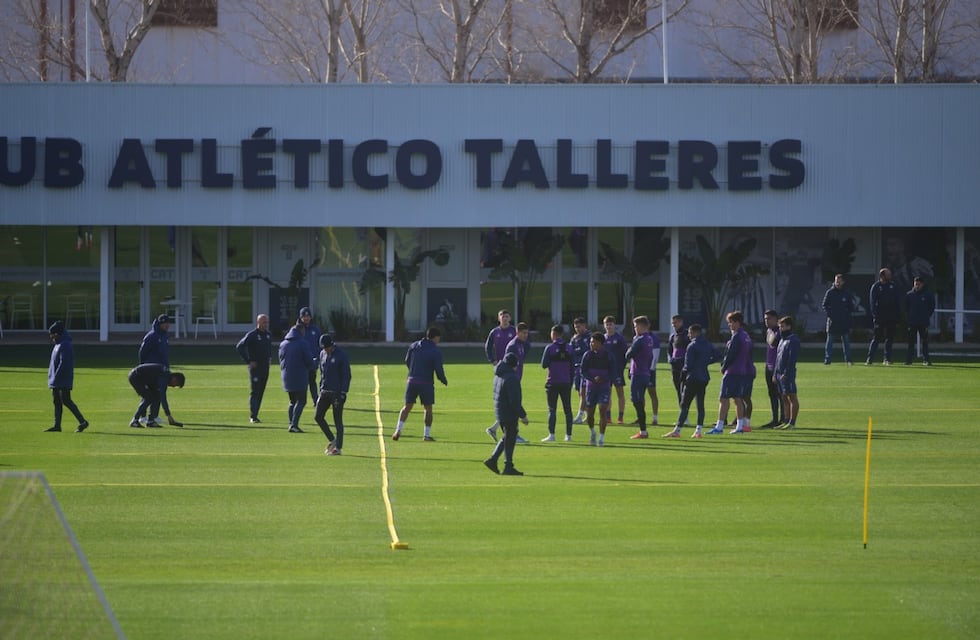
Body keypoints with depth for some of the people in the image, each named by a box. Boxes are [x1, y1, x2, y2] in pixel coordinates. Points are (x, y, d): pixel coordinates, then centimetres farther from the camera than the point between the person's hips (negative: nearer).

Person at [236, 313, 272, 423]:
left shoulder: (268, 335, 10)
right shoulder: (252, 335, -11)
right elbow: (239, 347, -13)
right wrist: (248, 361, -15)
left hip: (265, 366, 7)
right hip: (255, 366, -7)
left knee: (261, 392, 8)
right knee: (255, 391, -8)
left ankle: (254, 415, 15)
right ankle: (253, 416, -7)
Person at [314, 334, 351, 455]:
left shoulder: (341, 355, -10)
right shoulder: (323, 354, 10)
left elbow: (346, 375, -10)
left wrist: (343, 392, -16)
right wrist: (321, 389, 14)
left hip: (337, 392, -7)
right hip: (325, 391, 7)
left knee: (338, 420, -2)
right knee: (318, 416, 3)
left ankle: (338, 447, 3)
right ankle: (331, 440, 17)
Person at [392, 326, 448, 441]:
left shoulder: (414, 345, 6)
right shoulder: (436, 351, -9)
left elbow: (407, 361, 13)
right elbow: (439, 370, -10)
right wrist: (444, 381, 10)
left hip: (412, 380, 4)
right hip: (426, 383, -4)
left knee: (407, 407, 8)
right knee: (428, 409, 9)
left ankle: (398, 430, -6)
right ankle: (427, 434, 7)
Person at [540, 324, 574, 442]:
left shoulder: (550, 348, -7)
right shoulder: (569, 348, 5)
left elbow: (544, 365, -6)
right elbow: (572, 367, 8)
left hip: (552, 382, -3)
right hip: (566, 383, 3)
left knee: (552, 410, -1)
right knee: (567, 409, 8)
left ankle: (551, 434, -7)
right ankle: (568, 435, 8)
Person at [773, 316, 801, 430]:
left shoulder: (793, 340, -10)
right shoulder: (782, 339, 19)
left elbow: (792, 358, -17)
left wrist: (786, 373, -21)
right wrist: (775, 373, 18)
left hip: (788, 373, -9)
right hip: (780, 373, 9)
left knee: (792, 397, -7)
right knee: (785, 398, 11)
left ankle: (792, 422, -7)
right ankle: (787, 421, 14)